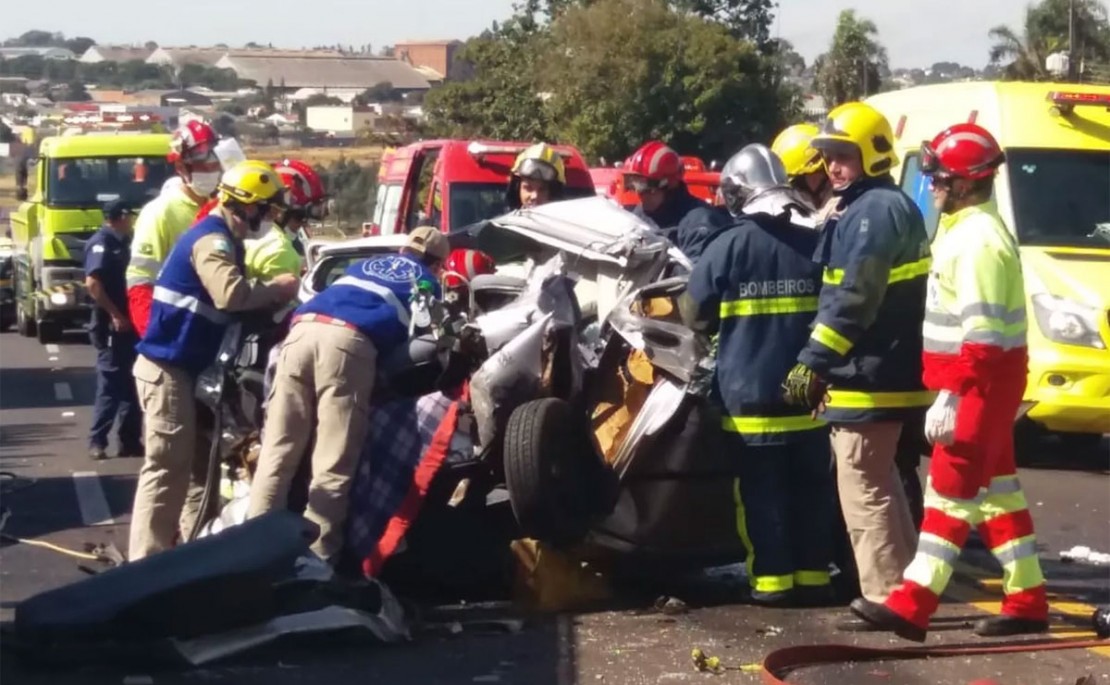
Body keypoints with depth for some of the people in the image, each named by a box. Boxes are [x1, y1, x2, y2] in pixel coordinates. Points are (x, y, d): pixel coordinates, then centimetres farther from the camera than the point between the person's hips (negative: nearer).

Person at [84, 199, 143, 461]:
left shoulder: (120, 242, 16)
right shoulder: (101, 243, -12)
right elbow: (92, 283, -23)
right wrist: (114, 314, -23)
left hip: (128, 323, 9)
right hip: (111, 326, -9)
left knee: (130, 385, 10)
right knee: (111, 384, -7)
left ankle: (130, 441, 14)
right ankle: (97, 441, -2)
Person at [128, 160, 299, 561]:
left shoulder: (224, 239, 16)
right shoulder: (212, 239, -17)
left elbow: (234, 296, 17)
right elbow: (231, 294, -32)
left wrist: (272, 294, 2)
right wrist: (275, 290, -18)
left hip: (185, 366, 11)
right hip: (168, 367, -11)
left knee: (200, 461, 16)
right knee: (168, 467, -11)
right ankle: (147, 561, -10)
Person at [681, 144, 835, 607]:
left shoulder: (730, 246, -9)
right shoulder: (814, 243, 2)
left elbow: (694, 313, -3)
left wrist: (724, 324, 18)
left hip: (750, 395, -3)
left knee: (761, 491, 3)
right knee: (811, 487, 11)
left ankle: (772, 579, 3)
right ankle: (813, 575, 14)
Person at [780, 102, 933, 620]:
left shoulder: (873, 212, -16)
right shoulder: (891, 207, 18)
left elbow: (851, 300, -24)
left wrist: (813, 361, -23)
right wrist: (824, 363, 20)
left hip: (867, 378, -11)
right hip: (885, 371, 11)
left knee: (863, 490, -7)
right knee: (881, 483, 19)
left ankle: (886, 597, -4)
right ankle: (906, 584, 27)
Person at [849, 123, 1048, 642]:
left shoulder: (977, 239, -19)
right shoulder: (967, 230, 14)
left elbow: (980, 331, -25)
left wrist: (949, 397, -26)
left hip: (980, 383, -10)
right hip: (987, 382, 10)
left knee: (950, 489, -8)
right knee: (996, 488, 12)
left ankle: (912, 605, -6)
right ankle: (1027, 602, 17)